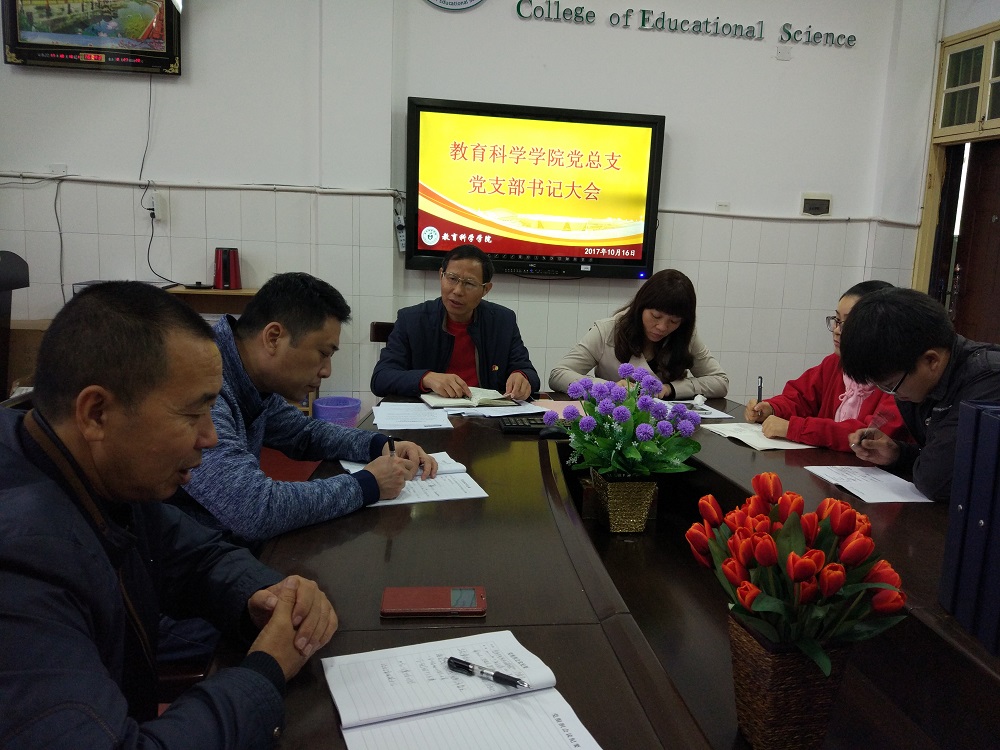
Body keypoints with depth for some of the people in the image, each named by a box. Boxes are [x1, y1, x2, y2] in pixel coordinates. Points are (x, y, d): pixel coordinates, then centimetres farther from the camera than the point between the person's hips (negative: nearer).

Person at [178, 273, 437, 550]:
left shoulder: (253, 380, -1)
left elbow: (304, 432, 16)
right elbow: (255, 509, -33)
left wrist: (381, 445, 0)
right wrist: (367, 485, -20)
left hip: (242, 545, 7)